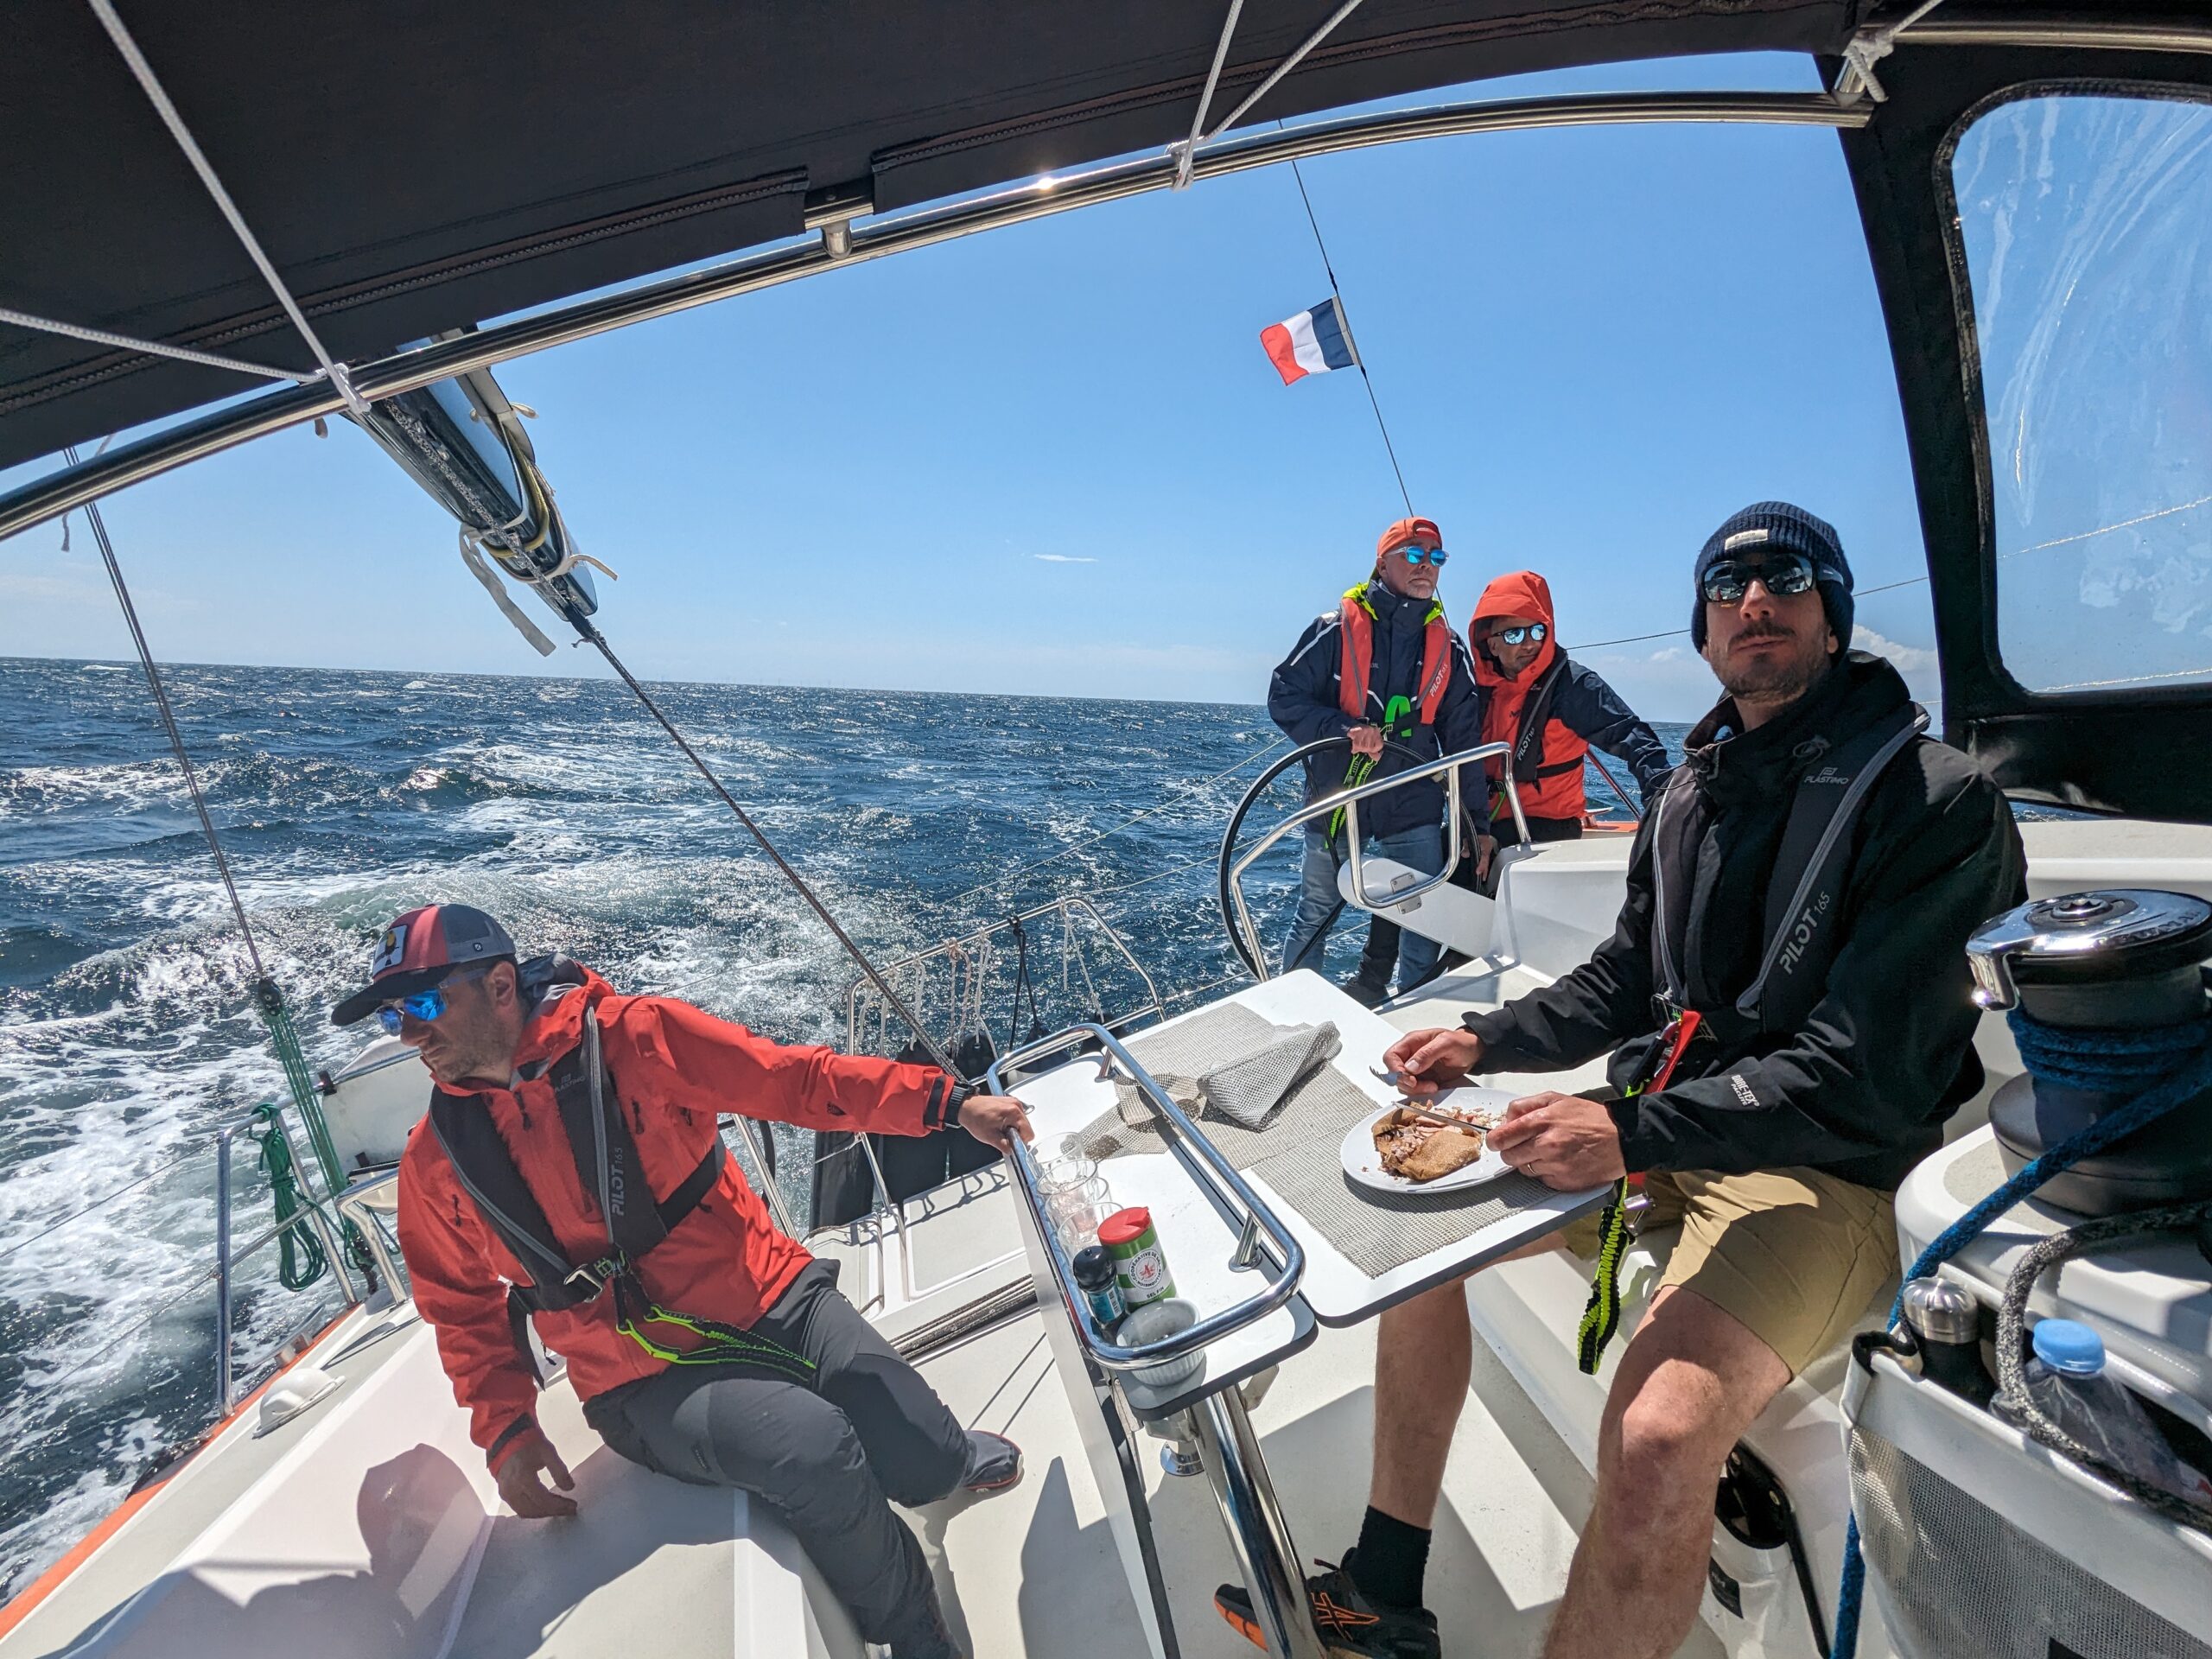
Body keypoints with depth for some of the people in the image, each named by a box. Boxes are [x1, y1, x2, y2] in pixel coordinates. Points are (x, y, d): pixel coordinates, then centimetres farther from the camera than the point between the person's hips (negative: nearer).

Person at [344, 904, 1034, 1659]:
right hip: (649, 1383, 1)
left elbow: (797, 1079, -9)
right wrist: (505, 1428, 1)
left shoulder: (637, 1036, -10)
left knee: (929, 1466, -8)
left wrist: (947, 1102, -16)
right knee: (816, 1452, -26)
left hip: (771, 1295, 0)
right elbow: (465, 1308, 14)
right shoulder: (437, 1159, -1)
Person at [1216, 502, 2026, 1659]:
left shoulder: (1937, 802, -12)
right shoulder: (1692, 793, 9)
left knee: (1656, 1441, -32)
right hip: (1663, 1127, 7)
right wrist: (1486, 1041, -2)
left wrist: (1634, 1136, -31)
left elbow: (1861, 1071, -20)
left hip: (1826, 1172, -7)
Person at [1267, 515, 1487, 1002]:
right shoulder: (1336, 629, -5)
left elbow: (1463, 739, 9)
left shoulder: (1449, 647, 6)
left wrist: (1477, 821, 7)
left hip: (1414, 812, 3)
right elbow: (1284, 697, -8)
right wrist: (1344, 730, -24)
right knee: (1315, 917, 10)